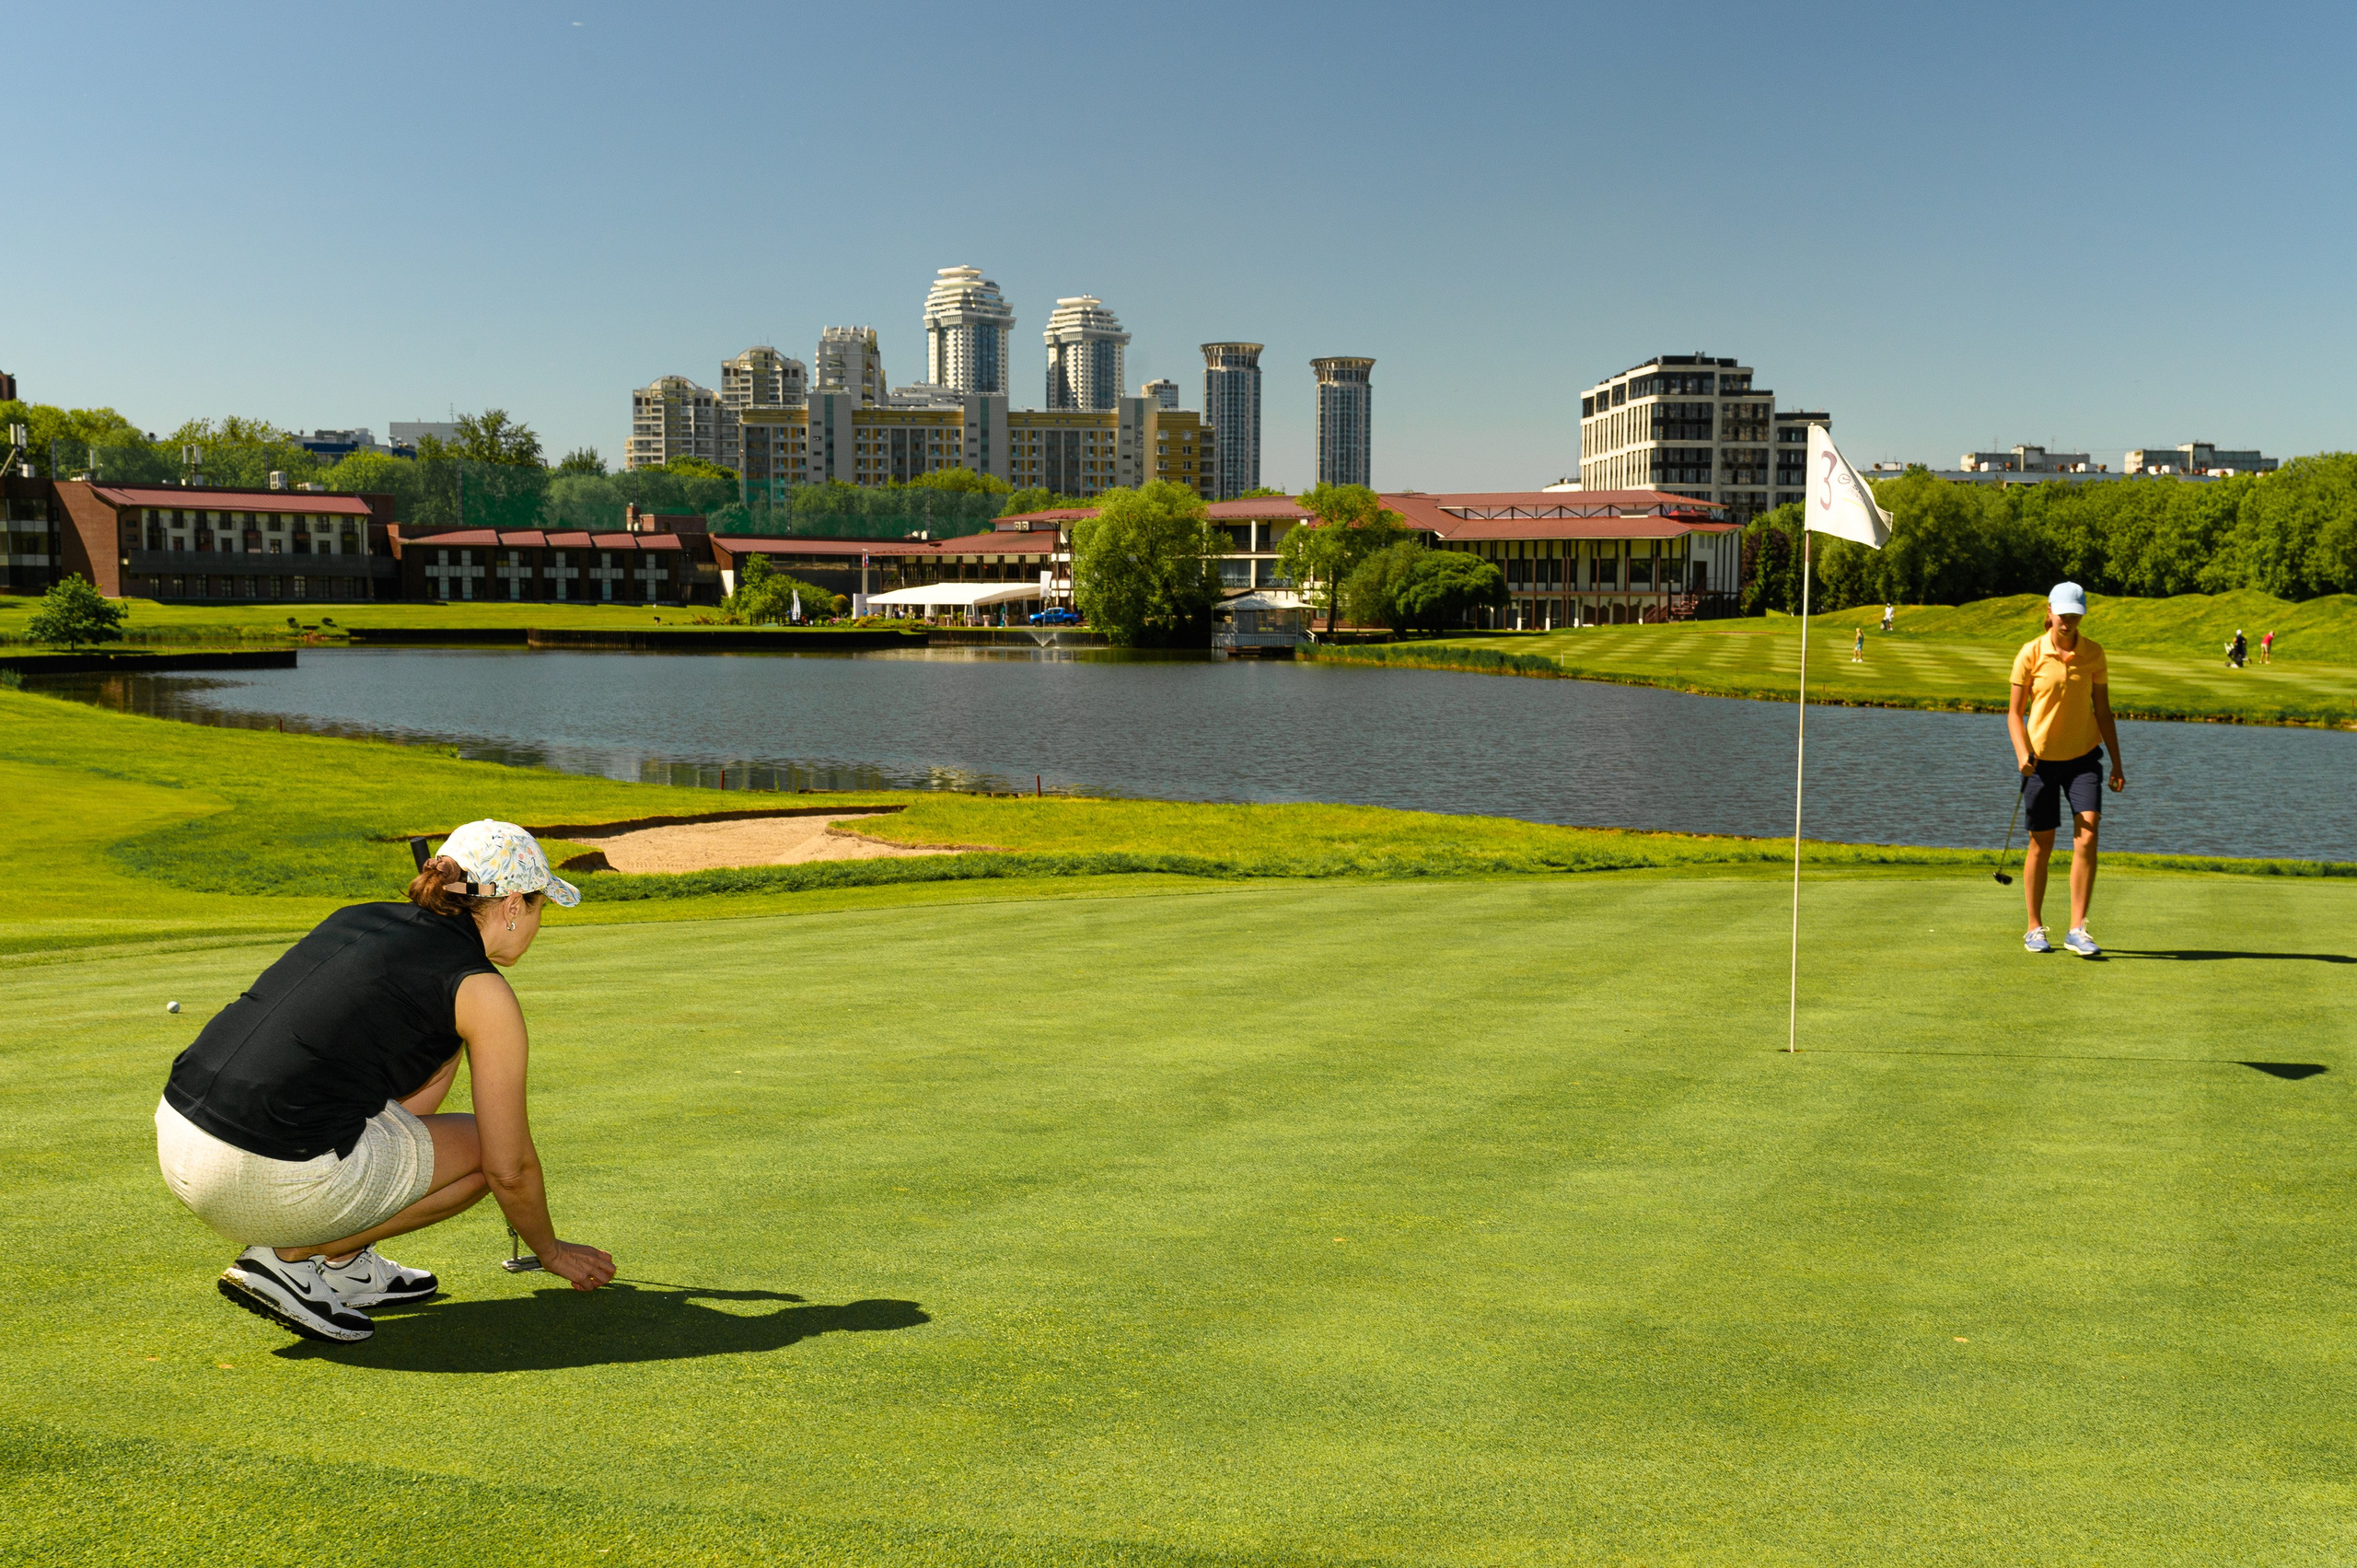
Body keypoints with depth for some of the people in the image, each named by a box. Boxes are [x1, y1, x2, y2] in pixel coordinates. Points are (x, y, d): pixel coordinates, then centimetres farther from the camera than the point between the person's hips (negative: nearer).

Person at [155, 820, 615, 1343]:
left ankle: (345, 1263, 21)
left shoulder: (359, 918, 17)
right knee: (483, 1148, 14)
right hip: (270, 1181, -8)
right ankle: (289, 1256, 4)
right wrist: (551, 1251, 22)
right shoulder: (482, 993, -3)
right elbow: (510, 1168, 3)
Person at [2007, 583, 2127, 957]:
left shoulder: (2093, 653, 0)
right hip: (2041, 759, -1)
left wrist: (2116, 763, 2)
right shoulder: (2031, 654, -6)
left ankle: (2077, 930, -9)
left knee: (2087, 838, -14)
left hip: (2083, 757, 1)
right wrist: (2022, 753, -19)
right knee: (2041, 845, 5)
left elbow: (2103, 711, 6)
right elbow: (2015, 712, -2)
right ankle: (2035, 929, 20)